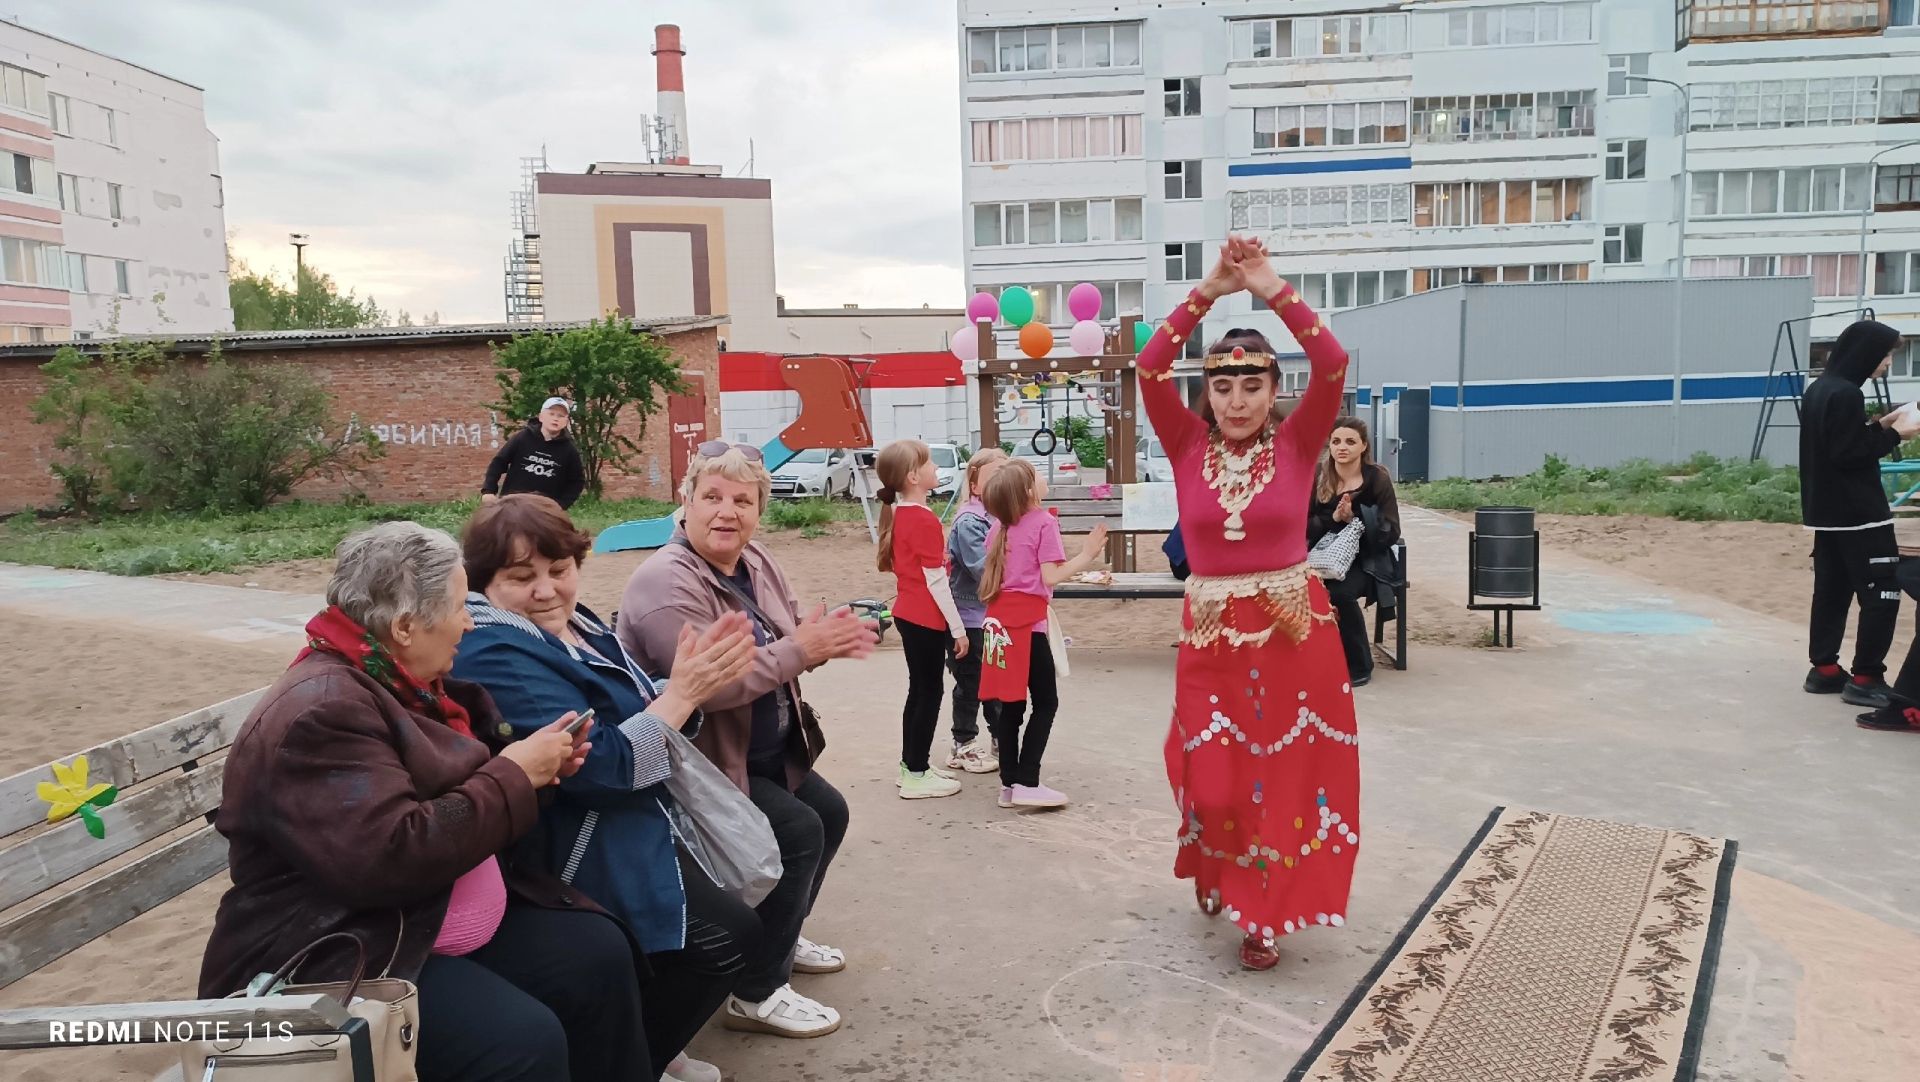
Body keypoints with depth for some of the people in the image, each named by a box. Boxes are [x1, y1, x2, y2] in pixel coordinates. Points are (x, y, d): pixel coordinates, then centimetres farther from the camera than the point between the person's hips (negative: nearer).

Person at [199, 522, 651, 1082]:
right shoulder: (320, 711, -23)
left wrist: (536, 764, 0)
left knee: (600, 952, 1)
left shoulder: (402, 682, 7)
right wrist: (515, 775, -21)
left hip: (453, 924, 10)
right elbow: (396, 857, -32)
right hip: (340, 962, -9)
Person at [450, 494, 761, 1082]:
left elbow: (639, 719, 11)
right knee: (730, 935, -12)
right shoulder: (495, 654, -21)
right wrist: (683, 690, -22)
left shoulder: (570, 624, 8)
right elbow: (602, 764, -28)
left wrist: (690, 681, -8)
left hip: (628, 827, 10)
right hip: (584, 854, -10)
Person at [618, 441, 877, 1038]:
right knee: (798, 831, -18)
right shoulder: (667, 581, -26)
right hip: (700, 765, -10)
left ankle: (782, 935, 38)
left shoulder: (757, 562, 1)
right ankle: (757, 993, -3)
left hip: (768, 752, 10)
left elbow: (790, 637, 8)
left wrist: (829, 637, -16)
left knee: (830, 811, 17)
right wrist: (799, 649, -30)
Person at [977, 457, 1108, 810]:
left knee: (1011, 703, 10)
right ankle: (1027, 782, -5)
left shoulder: (1000, 527, 13)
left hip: (999, 620, 7)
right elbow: (1050, 576, -15)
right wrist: (1086, 556, -11)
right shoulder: (1044, 522, -8)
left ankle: (1009, 783, 13)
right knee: (1045, 702, 2)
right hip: (1027, 622, -7)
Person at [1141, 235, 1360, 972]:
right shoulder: (1188, 445, -2)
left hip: (1296, 630, 0)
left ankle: (1262, 911, 25)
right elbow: (1150, 368, -14)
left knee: (1286, 775, 6)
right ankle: (1218, 867, 39)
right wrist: (1210, 289, -18)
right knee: (1213, 781, 5)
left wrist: (1271, 289, -20)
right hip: (1212, 634, 1)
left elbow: (1333, 365, -18)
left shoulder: (1296, 444, -4)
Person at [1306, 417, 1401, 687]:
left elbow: (1391, 534, -7)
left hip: (1365, 560, -2)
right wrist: (1332, 518, -20)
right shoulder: (1317, 477, -1)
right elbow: (1302, 526, -3)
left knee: (1339, 592, -32)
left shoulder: (1377, 479, -6)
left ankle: (1360, 667, -9)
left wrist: (1355, 519, -21)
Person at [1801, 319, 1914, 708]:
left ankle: (1824, 669, 15)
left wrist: (1879, 425, 9)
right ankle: (1866, 678, -3)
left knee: (1831, 591, 11)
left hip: (1828, 511, 10)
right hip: (1858, 513, -10)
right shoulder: (1845, 394, -18)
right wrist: (1894, 434, -10)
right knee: (1882, 594, -5)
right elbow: (1850, 454, -20)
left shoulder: (1819, 389, 12)